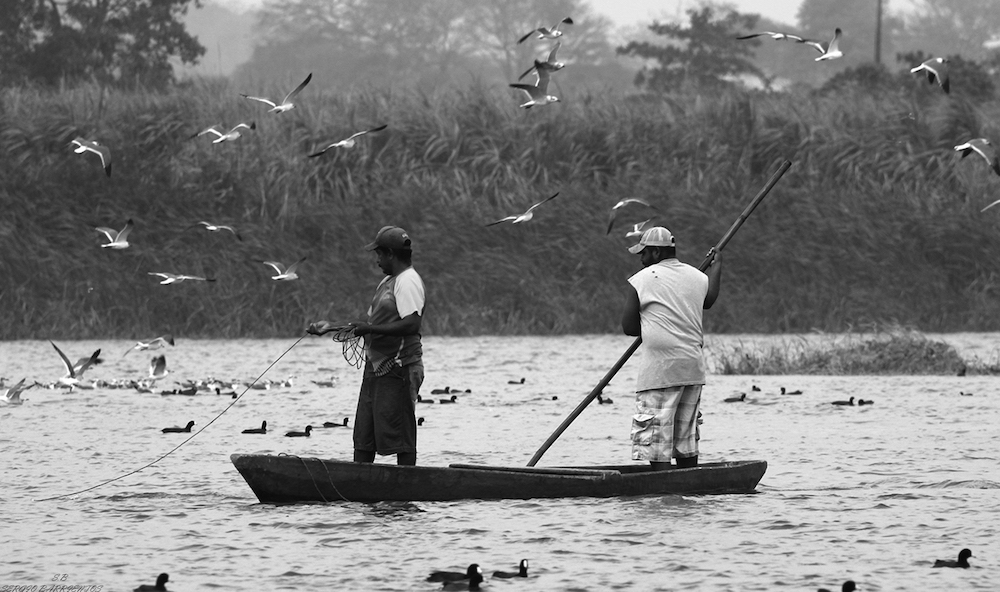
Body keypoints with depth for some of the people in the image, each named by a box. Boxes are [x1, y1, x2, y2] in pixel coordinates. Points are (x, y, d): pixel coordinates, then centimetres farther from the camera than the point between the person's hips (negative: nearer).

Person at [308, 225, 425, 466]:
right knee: (363, 436, 8)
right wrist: (330, 327, 21)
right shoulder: (388, 281, 20)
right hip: (376, 367, 10)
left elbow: (411, 324, -24)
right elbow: (372, 322, 24)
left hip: (399, 369, -10)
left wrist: (370, 329, -20)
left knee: (399, 435, -9)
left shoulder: (408, 282, -12)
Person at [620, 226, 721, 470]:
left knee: (656, 440, -5)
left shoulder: (641, 280, -6)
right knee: (687, 436, 14)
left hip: (660, 369, -6)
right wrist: (716, 267, 49)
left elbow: (629, 327, -4)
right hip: (694, 367, 6)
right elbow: (708, 300, 34)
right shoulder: (697, 277, 10)